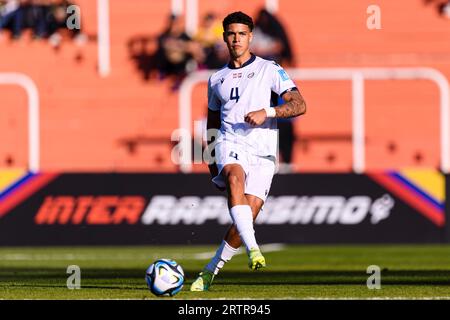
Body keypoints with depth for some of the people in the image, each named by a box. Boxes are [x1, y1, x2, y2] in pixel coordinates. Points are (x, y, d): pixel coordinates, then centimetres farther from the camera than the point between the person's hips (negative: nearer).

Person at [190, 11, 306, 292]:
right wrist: (211, 160, 20)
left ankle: (211, 271, 6)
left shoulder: (270, 70, 7)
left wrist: (267, 113, -18)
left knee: (247, 216, -12)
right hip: (230, 144, 1)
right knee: (235, 177, -35)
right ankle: (253, 250, -44)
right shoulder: (217, 80, 19)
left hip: (262, 152, -1)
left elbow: (299, 105, -2)